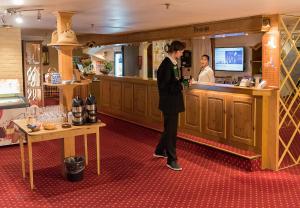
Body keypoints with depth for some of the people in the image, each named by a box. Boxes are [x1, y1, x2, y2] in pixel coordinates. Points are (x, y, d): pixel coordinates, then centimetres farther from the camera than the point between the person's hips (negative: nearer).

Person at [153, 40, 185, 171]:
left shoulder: (173, 63, 10)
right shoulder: (166, 65, -20)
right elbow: (164, 85, -23)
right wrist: (180, 85, -24)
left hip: (173, 101, 10)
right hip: (169, 102, -10)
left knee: (169, 128, 21)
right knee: (171, 130, 0)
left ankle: (160, 151, 38)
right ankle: (171, 160, 12)